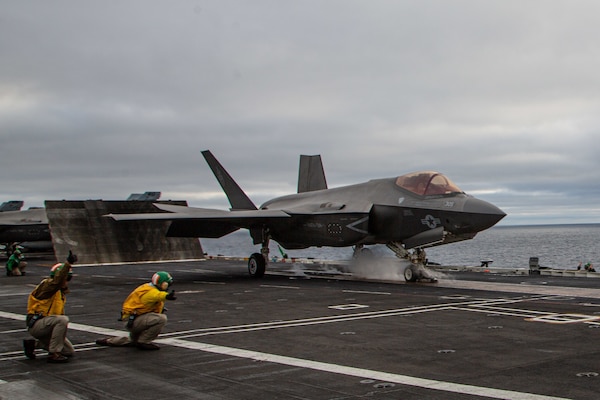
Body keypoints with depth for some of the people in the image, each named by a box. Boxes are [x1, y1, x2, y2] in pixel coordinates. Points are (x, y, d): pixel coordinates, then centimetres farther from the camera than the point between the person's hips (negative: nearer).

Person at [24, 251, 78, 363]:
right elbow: (57, 280, -36)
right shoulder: (47, 285, -12)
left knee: (70, 352, 6)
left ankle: (33, 344, 15)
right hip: (36, 325, -9)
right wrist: (68, 263, -46)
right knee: (63, 320, -35)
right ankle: (53, 354, -25)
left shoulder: (61, 291, 15)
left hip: (46, 326, 9)